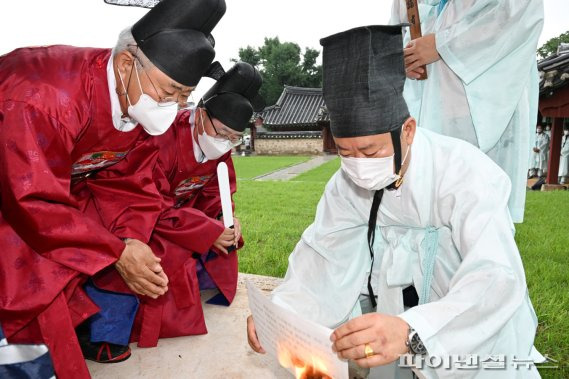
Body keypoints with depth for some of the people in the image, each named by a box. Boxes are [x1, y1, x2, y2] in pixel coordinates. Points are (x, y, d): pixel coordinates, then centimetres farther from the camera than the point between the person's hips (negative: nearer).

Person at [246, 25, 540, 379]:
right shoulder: (347, 181, -12)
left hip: (479, 321, -4)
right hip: (399, 308, 5)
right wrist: (279, 308, -29)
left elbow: (497, 279, -36)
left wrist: (411, 331, -52)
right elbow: (320, 251, -12)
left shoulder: (466, 173, -27)